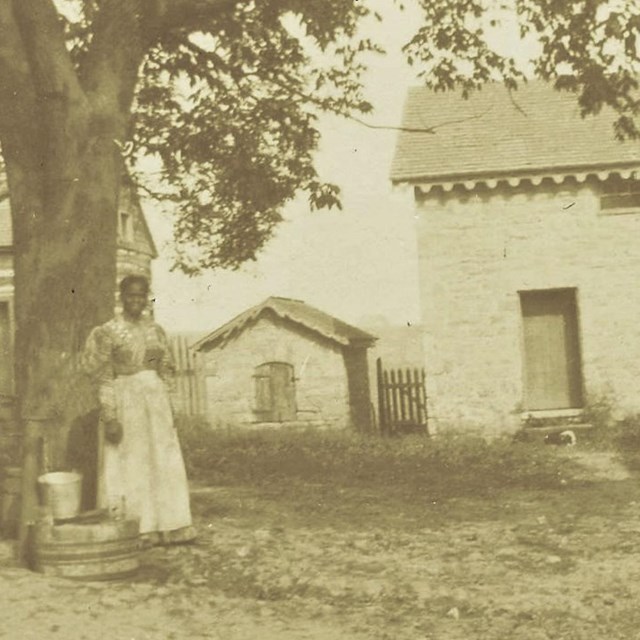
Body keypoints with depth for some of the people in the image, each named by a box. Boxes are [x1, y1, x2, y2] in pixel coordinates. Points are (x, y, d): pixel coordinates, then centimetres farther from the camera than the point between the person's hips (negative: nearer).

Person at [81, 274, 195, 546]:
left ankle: (163, 527, 16)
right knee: (127, 465, 1)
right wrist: (110, 417, -14)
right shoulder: (108, 332, -7)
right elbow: (103, 379, -9)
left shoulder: (155, 330, 8)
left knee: (163, 462, 6)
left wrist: (168, 409, 9)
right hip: (125, 402, -5)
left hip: (156, 401, 5)